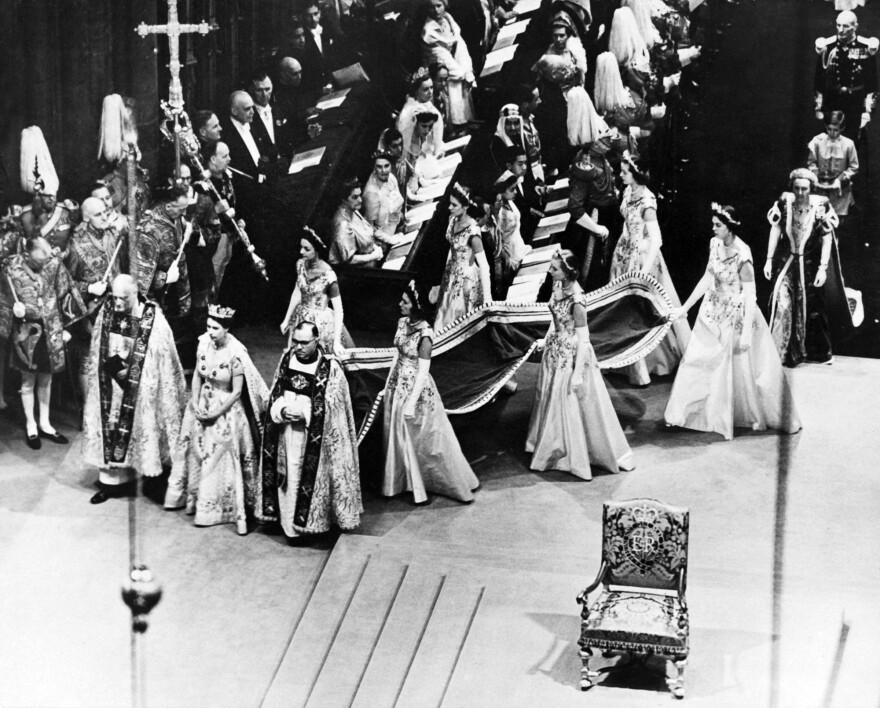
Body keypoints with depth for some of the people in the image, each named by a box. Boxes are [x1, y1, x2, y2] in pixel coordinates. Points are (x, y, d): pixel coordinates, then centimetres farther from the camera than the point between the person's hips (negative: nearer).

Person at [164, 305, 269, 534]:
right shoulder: (204, 342, -7)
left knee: (223, 459, -1)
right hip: (203, 405, 6)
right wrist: (195, 402, -5)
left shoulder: (235, 354, -23)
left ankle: (238, 512, 8)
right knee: (197, 452, 15)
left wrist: (216, 413, -15)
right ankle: (192, 497, 32)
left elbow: (236, 392, -16)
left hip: (226, 409, -6)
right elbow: (197, 374, 5)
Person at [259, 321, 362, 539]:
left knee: (311, 477, -1)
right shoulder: (286, 358, 2)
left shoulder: (330, 367, -12)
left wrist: (303, 414, -19)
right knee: (289, 474, 9)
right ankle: (289, 519, 21)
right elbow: (275, 392, 9)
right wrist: (282, 410, -11)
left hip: (314, 436, -4)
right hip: (286, 431, 4)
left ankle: (310, 519, 12)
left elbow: (332, 407, -10)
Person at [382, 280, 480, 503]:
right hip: (397, 385, 7)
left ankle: (458, 484, 22)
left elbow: (423, 371, -21)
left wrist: (411, 402, -21)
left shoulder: (424, 334, -22)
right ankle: (398, 483, 34)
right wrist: (389, 383, 16)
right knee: (397, 434, 17)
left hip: (416, 388, -7)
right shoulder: (402, 323, 0)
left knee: (426, 438, 5)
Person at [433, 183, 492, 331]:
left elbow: (483, 265, -27)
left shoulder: (472, 231, -30)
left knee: (461, 315, 9)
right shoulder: (453, 219, -8)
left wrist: (487, 297, -27)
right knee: (446, 311, 21)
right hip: (452, 273, 7)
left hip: (467, 277, -7)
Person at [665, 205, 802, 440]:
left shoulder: (742, 255, -23)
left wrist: (747, 332, -21)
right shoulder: (715, 244, -2)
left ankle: (756, 415, 26)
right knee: (698, 362, 11)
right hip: (713, 313, 7)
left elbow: (750, 294, -20)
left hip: (736, 317, -7)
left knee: (739, 366, 6)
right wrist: (683, 309, 7)